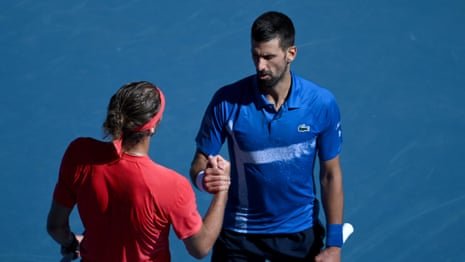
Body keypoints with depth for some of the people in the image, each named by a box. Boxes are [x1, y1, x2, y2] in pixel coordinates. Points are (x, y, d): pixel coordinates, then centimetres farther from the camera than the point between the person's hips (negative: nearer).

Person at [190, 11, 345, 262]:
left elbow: (331, 175, -4)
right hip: (239, 232, 0)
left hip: (300, 233, 1)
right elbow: (199, 163, -7)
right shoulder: (227, 101, -15)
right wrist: (204, 178, -32)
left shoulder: (322, 103, -13)